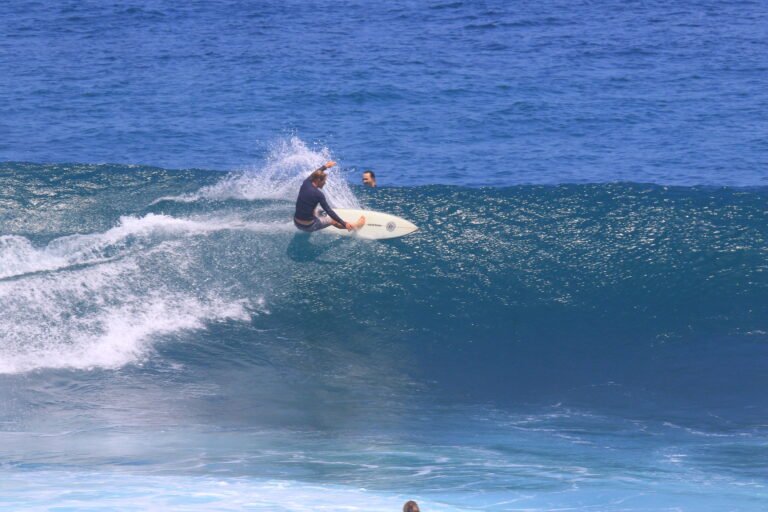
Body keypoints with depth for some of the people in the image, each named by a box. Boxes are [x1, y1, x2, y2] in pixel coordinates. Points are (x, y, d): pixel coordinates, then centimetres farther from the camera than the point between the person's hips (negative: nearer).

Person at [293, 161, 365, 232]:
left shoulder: (305, 184, -3)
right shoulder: (318, 194, -20)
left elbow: (313, 175, 20)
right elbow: (329, 212, -16)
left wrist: (325, 166, 38)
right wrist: (344, 224, -9)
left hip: (296, 223, 6)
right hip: (308, 227, -6)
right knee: (333, 220, 15)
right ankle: (354, 226, 35)